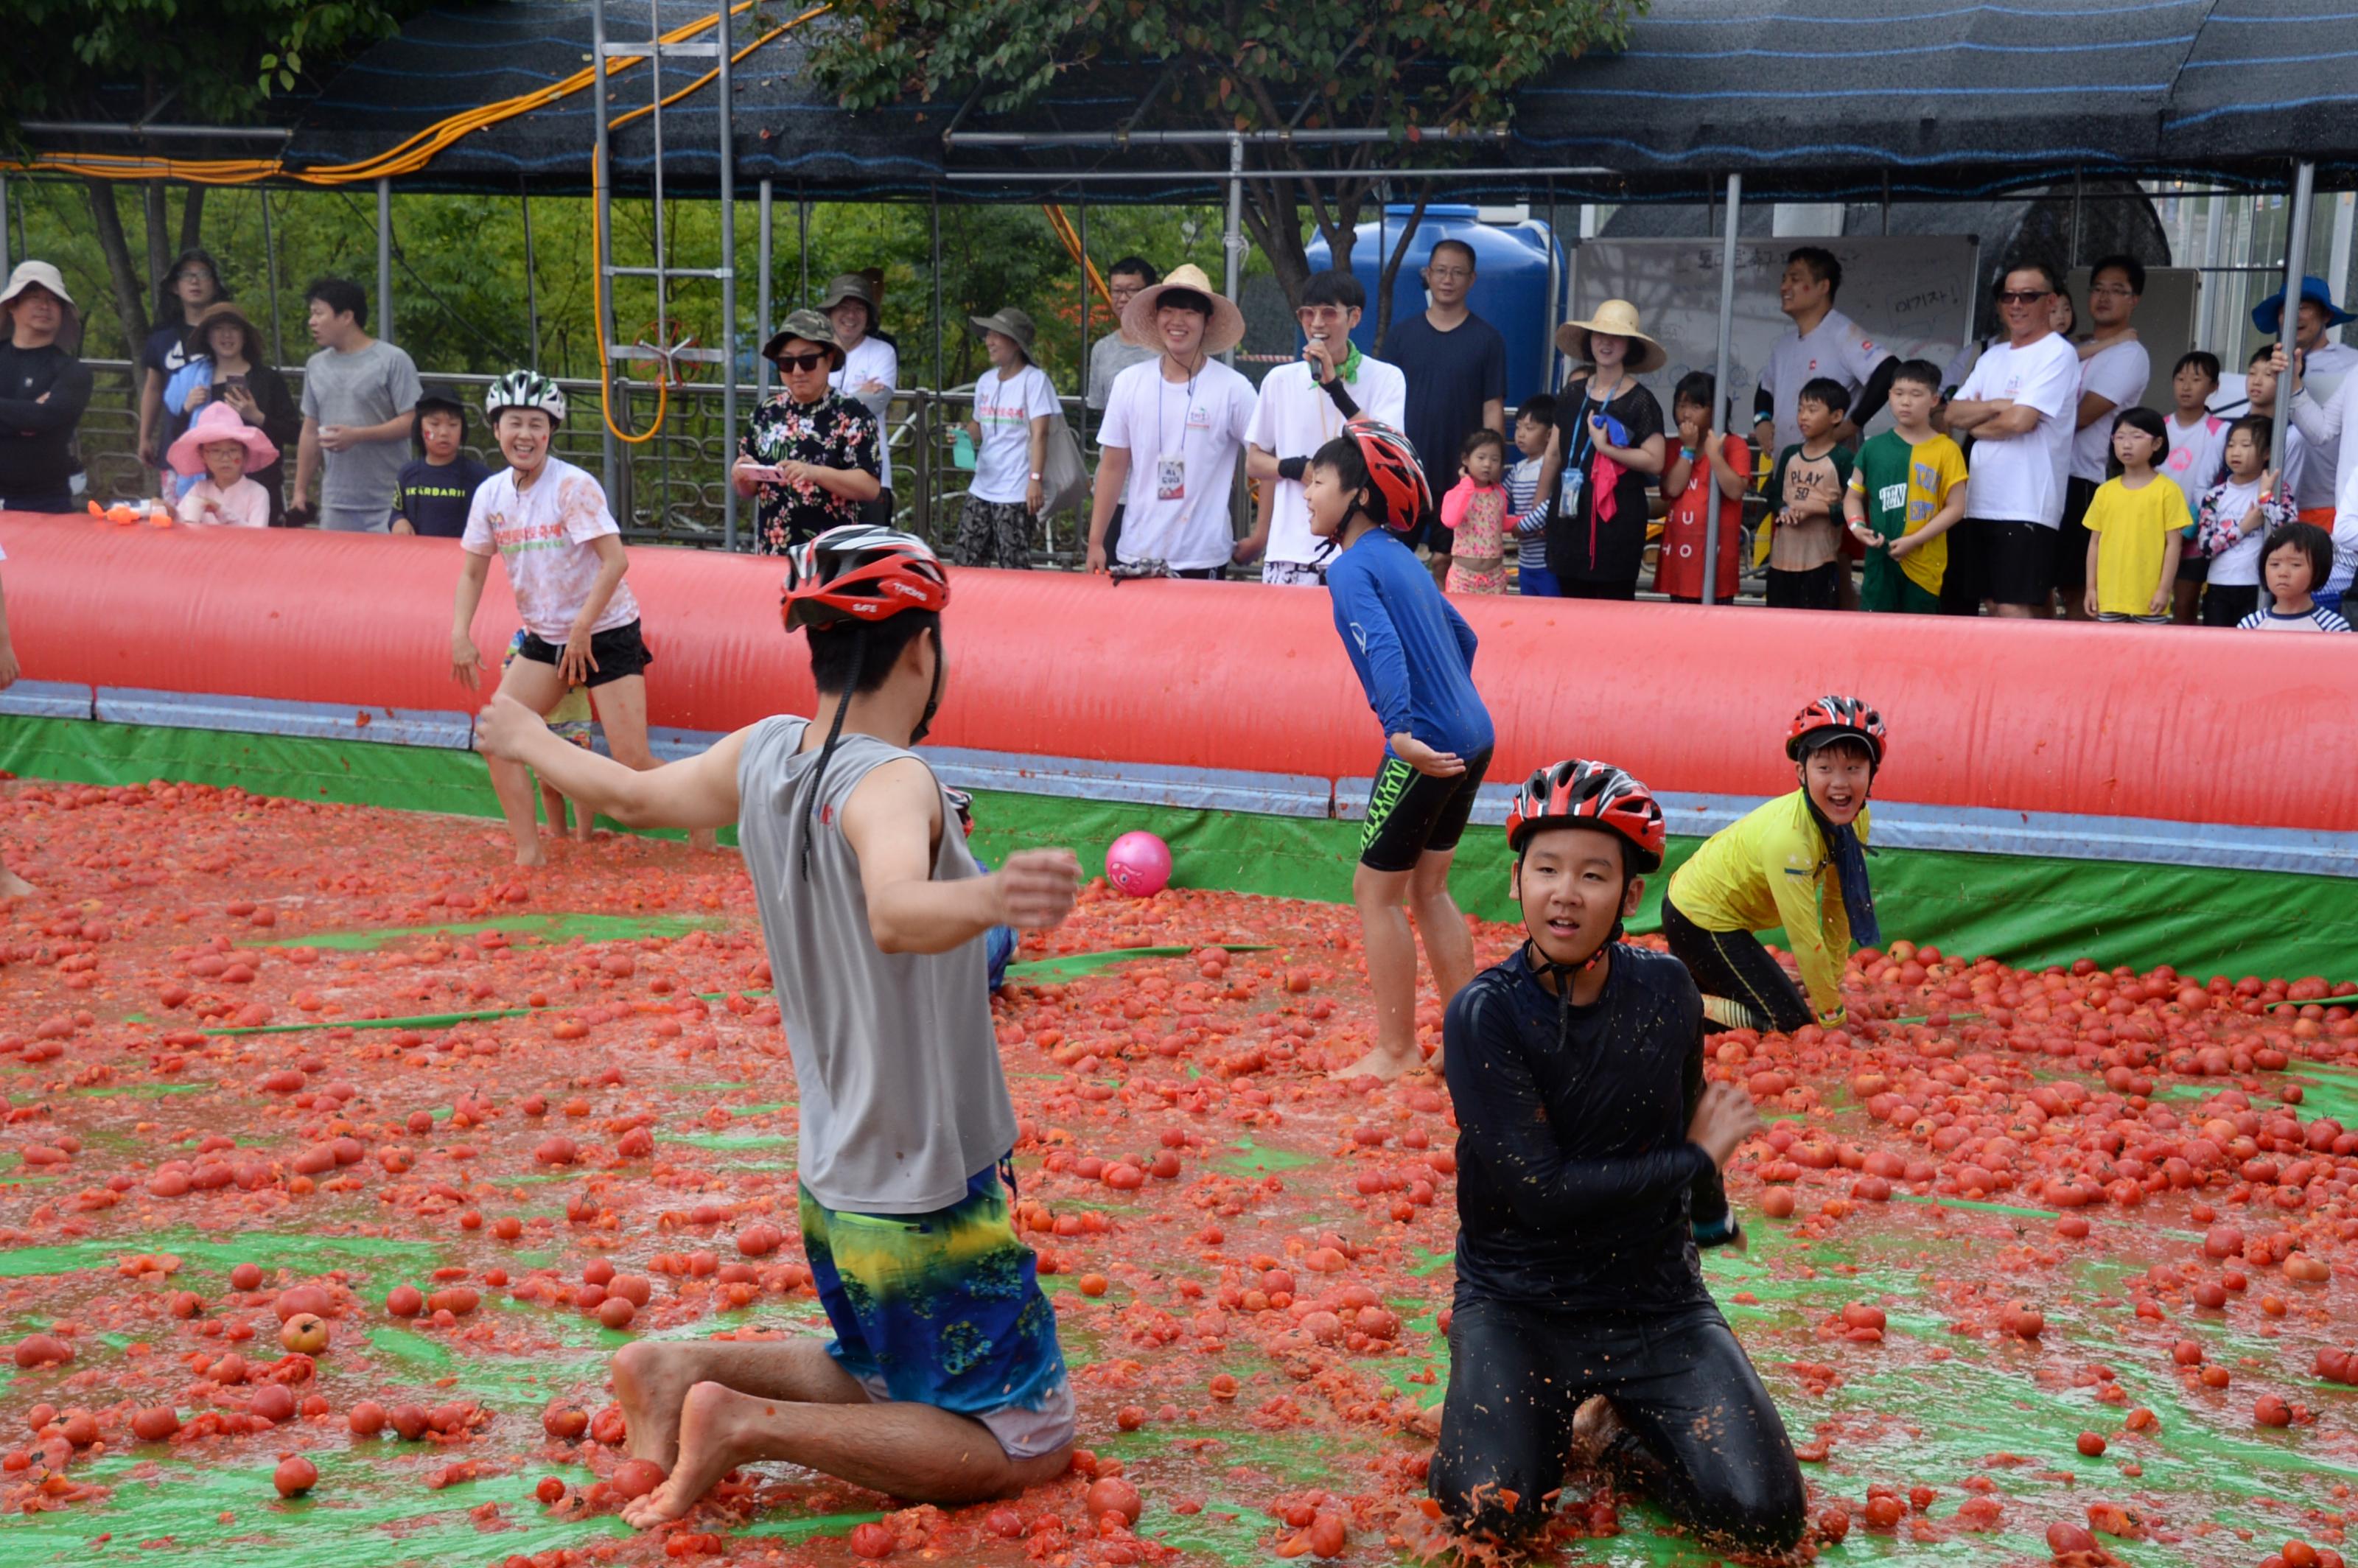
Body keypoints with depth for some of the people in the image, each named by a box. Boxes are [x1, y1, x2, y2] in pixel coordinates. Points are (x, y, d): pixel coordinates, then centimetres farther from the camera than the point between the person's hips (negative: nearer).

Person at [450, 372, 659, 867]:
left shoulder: (573, 486, -16)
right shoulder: (491, 494, 1)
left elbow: (615, 561, -22)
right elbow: (473, 571, 9)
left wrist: (581, 630, -22)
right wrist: (460, 633, -5)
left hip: (606, 632, -6)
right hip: (544, 638, 6)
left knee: (632, 761, -11)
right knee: (496, 738, -6)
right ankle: (529, 853, 3)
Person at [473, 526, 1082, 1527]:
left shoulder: (763, 756, -2)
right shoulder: (890, 782, -24)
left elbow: (631, 797, 18)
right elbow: (897, 914, -46)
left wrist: (531, 743, 38)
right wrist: (987, 898, -67)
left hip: (832, 1183, 9)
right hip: (927, 1202, -8)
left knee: (883, 1383, 30)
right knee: (1028, 1447, 4)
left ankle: (684, 1370, 8)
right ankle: (745, 1427, -7)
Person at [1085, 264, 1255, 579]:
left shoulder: (1233, 389, -5)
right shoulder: (1129, 383, 3)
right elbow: (1113, 467, 7)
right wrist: (1096, 542, 5)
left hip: (1203, 559, -2)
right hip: (1135, 554, 3)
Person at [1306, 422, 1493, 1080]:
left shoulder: (1352, 567, -11)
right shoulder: (1401, 556, 15)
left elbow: (1384, 647, -27)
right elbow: (1462, 635, 25)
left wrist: (1403, 732, -36)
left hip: (1425, 748, -9)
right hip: (1472, 739, 9)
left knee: (1376, 891, 3)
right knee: (1427, 887, 18)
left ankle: (1396, 1051, 8)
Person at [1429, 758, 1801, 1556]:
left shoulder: (1665, 990, -2)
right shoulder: (1484, 1015, -15)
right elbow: (1540, 1190, -21)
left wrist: (1709, 1217, 26)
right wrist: (1698, 1157, -12)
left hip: (1656, 1301, 3)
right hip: (1517, 1302, -3)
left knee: (1763, 1518, -16)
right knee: (1490, 1514, -25)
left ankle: (1615, 1427, 13)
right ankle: (1547, 1416, 9)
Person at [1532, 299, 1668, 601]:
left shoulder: (1640, 402, -5)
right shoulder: (1573, 393, 9)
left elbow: (1655, 462, -12)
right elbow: (1554, 454, 14)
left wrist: (1606, 448, -18)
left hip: (1617, 519, -5)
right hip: (1570, 516, 5)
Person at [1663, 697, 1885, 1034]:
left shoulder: (1855, 817, -12)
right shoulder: (1789, 838, -36)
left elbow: (1839, 904, 0)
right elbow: (1804, 937, -30)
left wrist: (1834, 981, 5)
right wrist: (1833, 1015, -21)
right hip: (1700, 920, -9)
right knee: (1789, 1022, -14)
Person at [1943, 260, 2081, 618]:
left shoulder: (2058, 354, -5)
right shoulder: (1992, 358, 18)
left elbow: (2020, 420, -16)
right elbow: (1953, 413, 9)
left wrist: (1974, 423, 3)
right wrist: (1998, 406, -8)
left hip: (2026, 508, -8)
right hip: (1983, 504, 8)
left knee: (2014, 609, -13)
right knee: (1998, 605, 9)